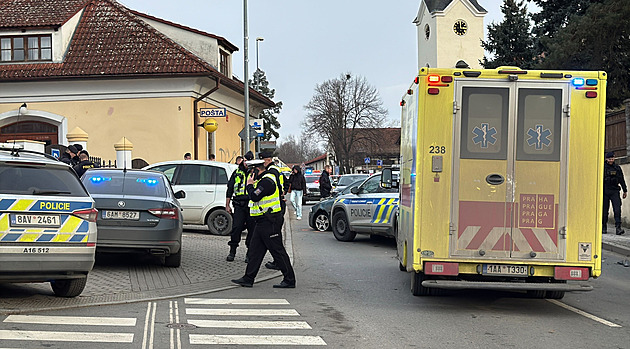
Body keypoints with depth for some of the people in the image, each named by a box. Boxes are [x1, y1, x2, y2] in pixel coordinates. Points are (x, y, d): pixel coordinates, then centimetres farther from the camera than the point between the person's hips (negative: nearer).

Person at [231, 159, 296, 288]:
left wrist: (250, 184, -9)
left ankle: (289, 280, -1)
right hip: (262, 222, 11)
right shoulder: (264, 179, 16)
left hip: (268, 223, -11)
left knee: (277, 251, -6)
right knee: (255, 250, 12)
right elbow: (254, 196, 19)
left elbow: (254, 196, -24)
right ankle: (248, 279, 17)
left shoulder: (267, 181, -18)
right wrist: (251, 184, 6)